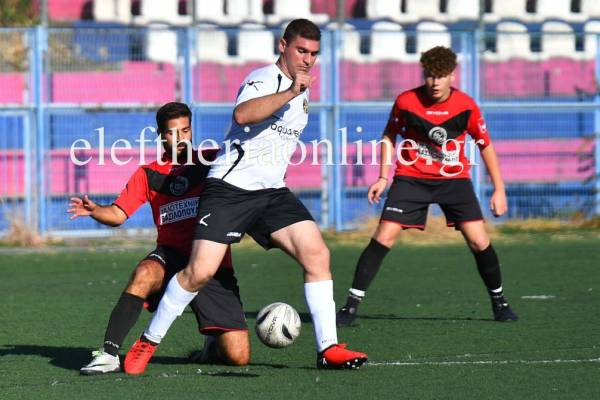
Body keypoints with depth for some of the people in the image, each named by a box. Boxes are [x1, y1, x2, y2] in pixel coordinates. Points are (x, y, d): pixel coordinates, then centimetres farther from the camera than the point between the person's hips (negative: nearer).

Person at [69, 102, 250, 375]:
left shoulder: (211, 161, 7)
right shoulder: (149, 174, 10)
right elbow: (118, 215, 6)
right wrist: (95, 211, -15)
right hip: (171, 257, 0)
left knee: (238, 357, -9)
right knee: (143, 275, -39)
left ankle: (213, 345, 29)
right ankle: (109, 354, -35)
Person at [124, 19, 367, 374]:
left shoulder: (302, 94, 17)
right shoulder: (265, 79, -10)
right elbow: (242, 115, -33)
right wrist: (290, 93, -38)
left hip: (272, 192, 8)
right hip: (230, 188, -8)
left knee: (317, 255, -10)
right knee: (200, 272, -14)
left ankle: (328, 349, -7)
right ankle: (147, 343, 2)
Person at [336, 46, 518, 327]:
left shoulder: (466, 106, -11)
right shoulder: (406, 102, -12)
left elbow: (485, 145, 1)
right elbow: (389, 136, 6)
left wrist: (499, 189, -1)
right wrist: (383, 178, 0)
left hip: (454, 179, 1)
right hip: (411, 177, -1)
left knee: (479, 241, -9)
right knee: (384, 237, -14)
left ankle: (499, 301, 13)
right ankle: (352, 304, -7)